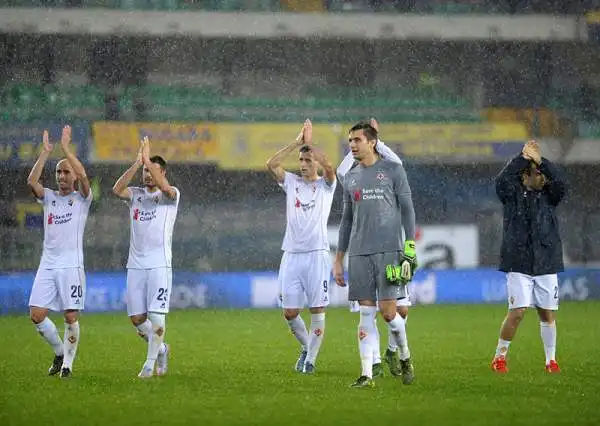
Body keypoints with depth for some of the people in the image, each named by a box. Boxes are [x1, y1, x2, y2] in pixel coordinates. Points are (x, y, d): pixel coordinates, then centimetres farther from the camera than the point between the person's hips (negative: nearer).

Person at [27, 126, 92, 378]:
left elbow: (83, 176, -16)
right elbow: (31, 181, -5)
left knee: (71, 317, -7)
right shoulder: (49, 198, 13)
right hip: (47, 265, 4)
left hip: (71, 265, -4)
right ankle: (59, 352, 16)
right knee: (37, 315, -5)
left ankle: (68, 362, 6)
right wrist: (45, 152, -9)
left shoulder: (81, 199, 4)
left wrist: (66, 148, -14)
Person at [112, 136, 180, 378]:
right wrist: (137, 162, -16)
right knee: (136, 318, 4)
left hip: (159, 265, -5)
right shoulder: (136, 195, 12)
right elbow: (117, 189, -9)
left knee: (156, 315, -10)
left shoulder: (170, 196, 1)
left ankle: (150, 363, 0)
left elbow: (165, 187, -23)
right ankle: (161, 349, 25)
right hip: (135, 265, 5)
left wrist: (148, 160, -20)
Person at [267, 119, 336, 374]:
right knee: (290, 312, 1)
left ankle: (311, 359, 6)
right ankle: (306, 346, 25)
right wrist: (296, 143, -9)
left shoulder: (326, 185, 5)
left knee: (317, 310, -3)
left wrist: (310, 142, -12)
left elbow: (329, 167, -17)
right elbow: (271, 165, -5)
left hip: (317, 254, -3)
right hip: (291, 255, 3)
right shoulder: (291, 182, 12)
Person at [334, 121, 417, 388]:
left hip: (389, 251, -4)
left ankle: (405, 358, 17)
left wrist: (410, 248, -7)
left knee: (388, 311, -8)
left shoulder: (393, 171, 3)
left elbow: (407, 210, 2)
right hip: (359, 253, 4)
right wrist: (338, 260, 17)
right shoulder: (350, 179, 15)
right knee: (366, 314, 0)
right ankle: (367, 375, 0)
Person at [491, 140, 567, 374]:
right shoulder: (513, 194, 2)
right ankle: (499, 357, 6)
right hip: (519, 264, -3)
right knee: (517, 311, -9)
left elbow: (561, 184, -11)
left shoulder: (548, 196, 9)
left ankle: (551, 360, 16)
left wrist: (540, 161, -16)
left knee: (548, 313, 4)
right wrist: (522, 158, -19)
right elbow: (501, 181, -18)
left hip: (546, 264, 3)